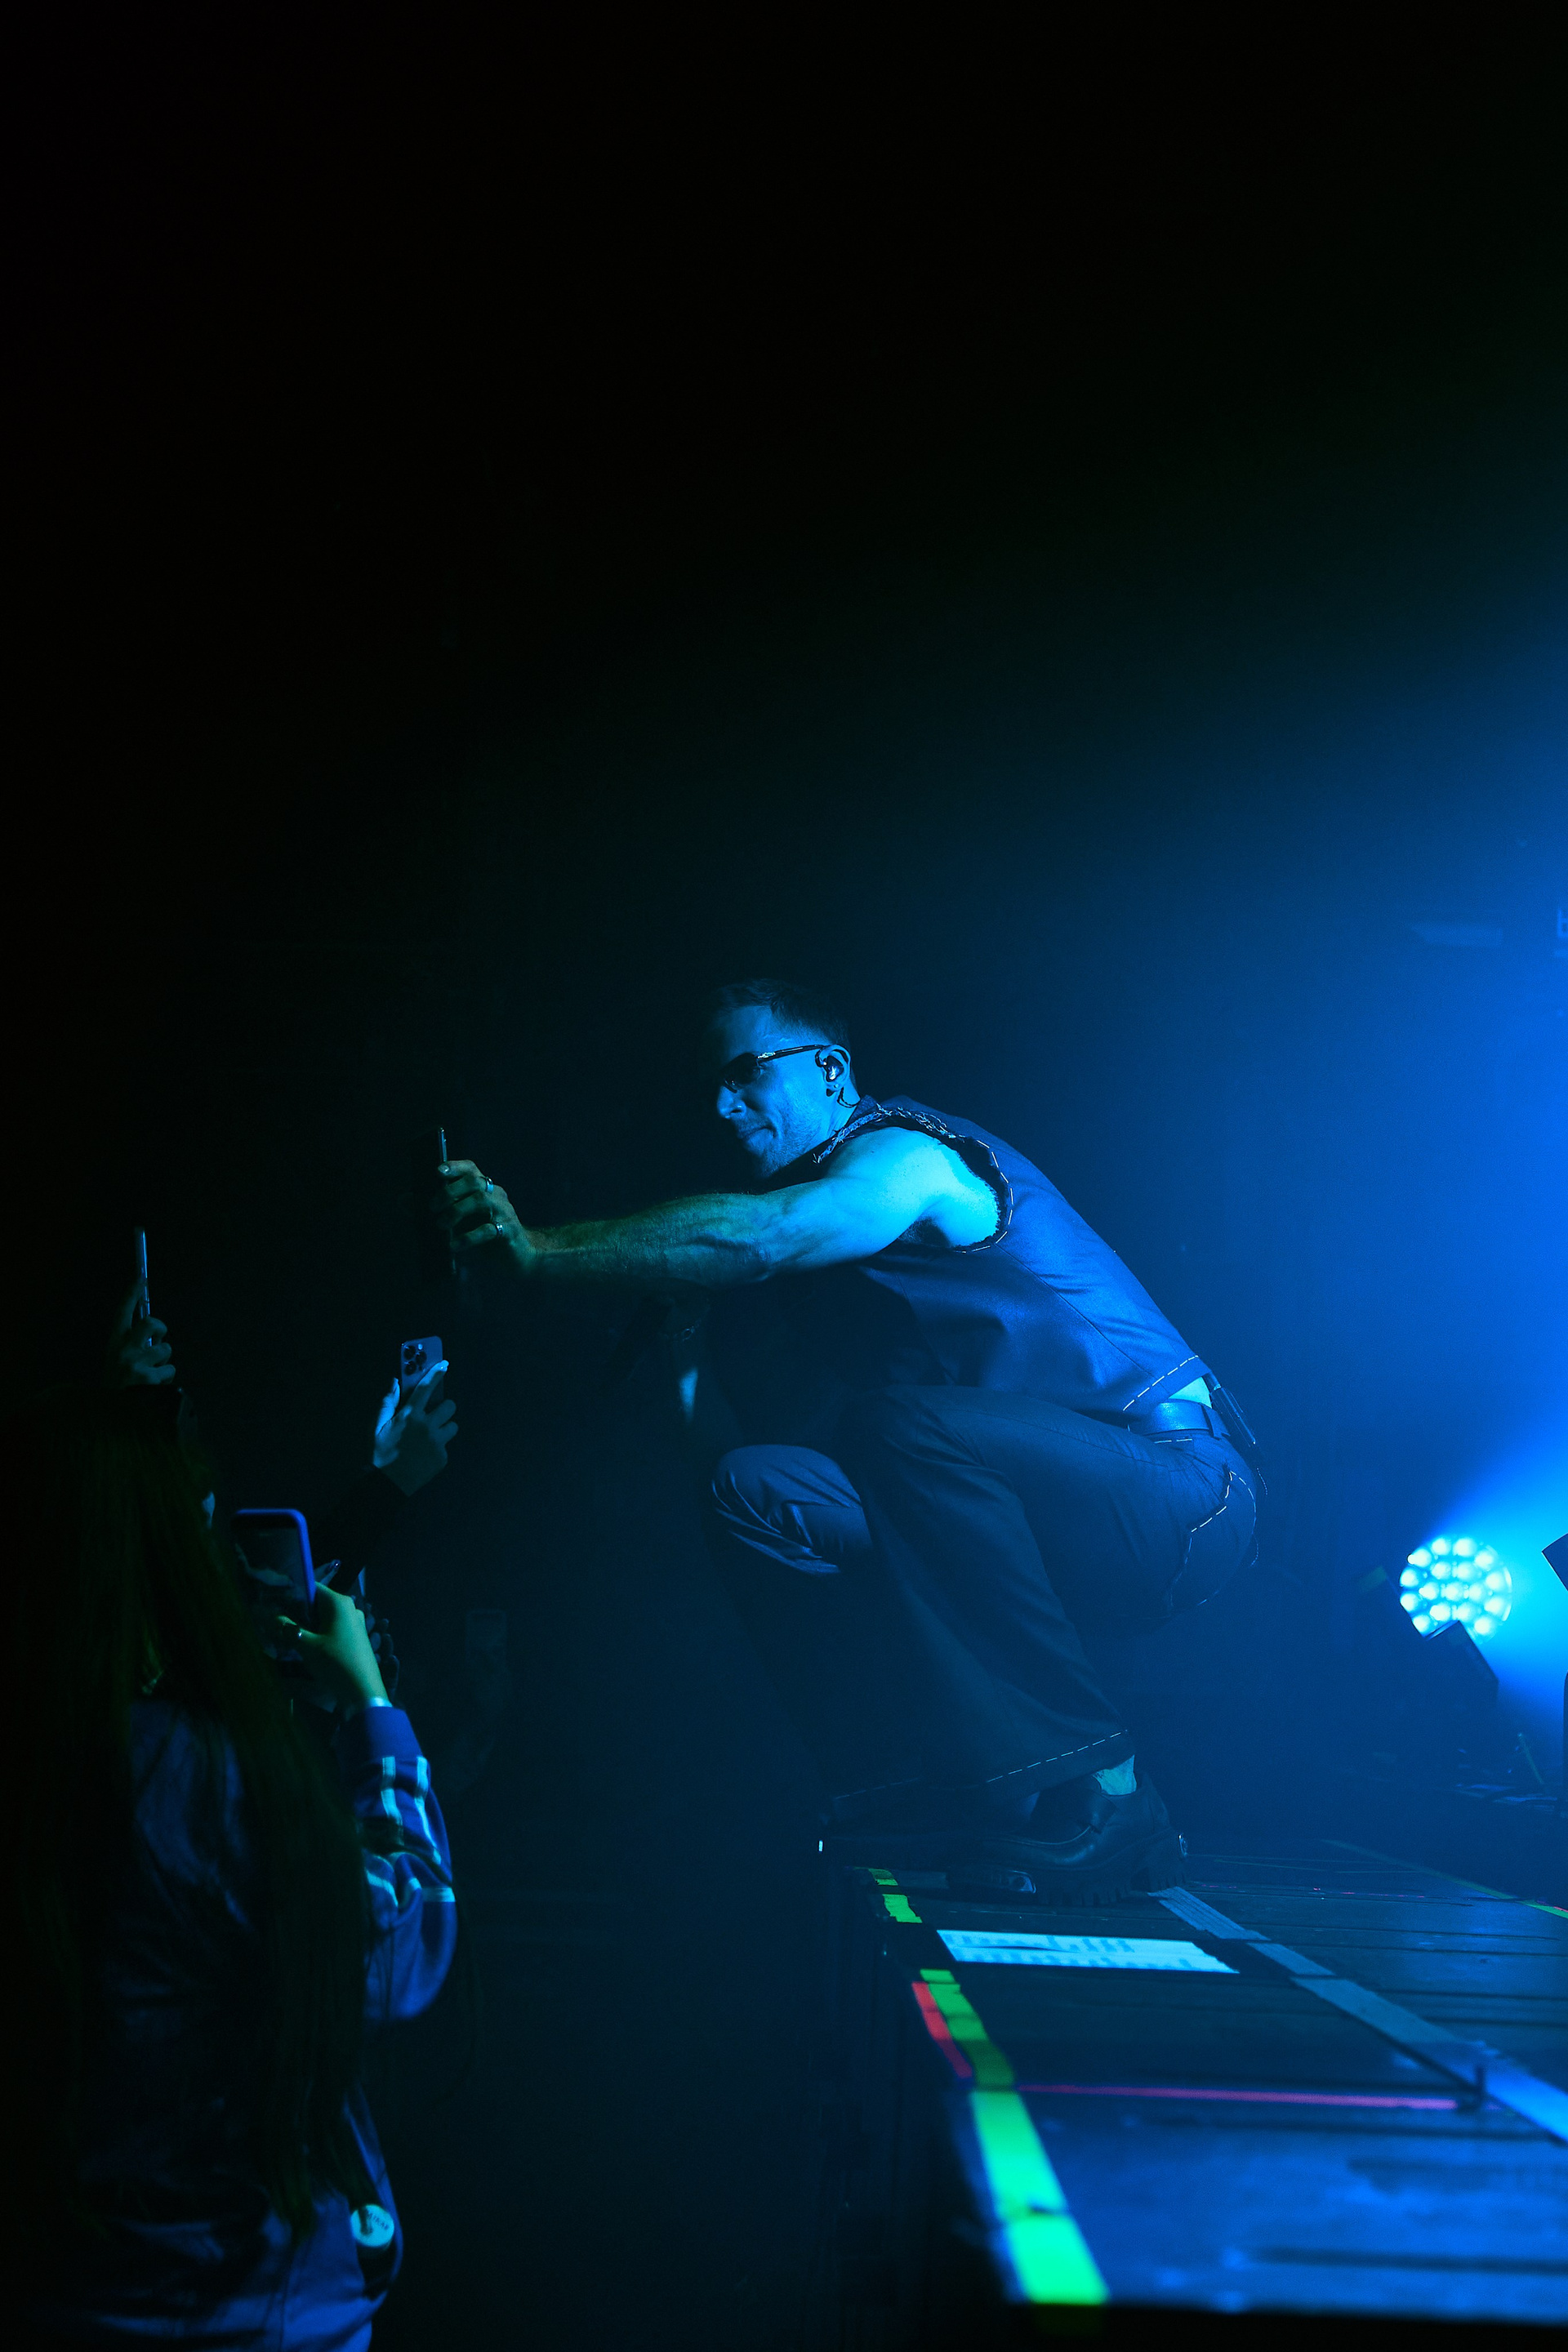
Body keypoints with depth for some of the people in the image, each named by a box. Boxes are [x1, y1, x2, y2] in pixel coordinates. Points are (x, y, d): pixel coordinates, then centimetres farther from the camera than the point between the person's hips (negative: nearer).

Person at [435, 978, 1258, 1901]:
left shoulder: (909, 1150, -10)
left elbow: (756, 1236, -30)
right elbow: (739, 1432, 12)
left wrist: (540, 1250, -31)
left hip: (1176, 1489, -8)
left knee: (908, 1423, -34)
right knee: (757, 1491, -7)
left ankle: (1106, 1800, -26)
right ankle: (948, 1800, -13)